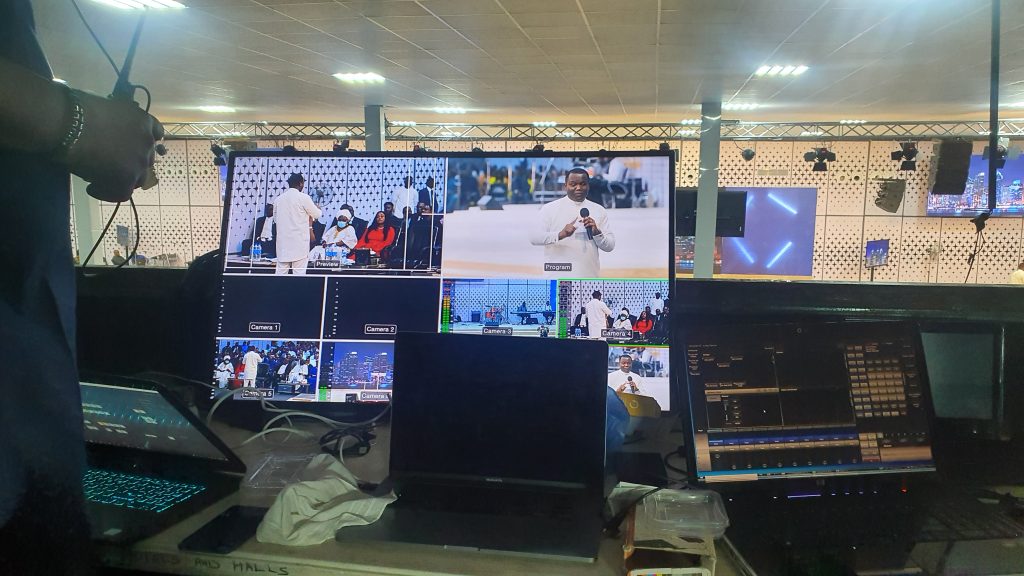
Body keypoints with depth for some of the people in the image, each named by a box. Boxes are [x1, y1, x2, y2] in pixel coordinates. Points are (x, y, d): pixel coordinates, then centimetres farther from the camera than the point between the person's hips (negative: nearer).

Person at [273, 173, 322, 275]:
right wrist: (318, 209, 26)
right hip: (299, 241, -5)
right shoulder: (303, 198, -8)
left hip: (283, 242, 5)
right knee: (299, 274, -2)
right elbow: (317, 215, 2)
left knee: (281, 272, 7)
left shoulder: (278, 199, 7)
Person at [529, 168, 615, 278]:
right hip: (558, 279, -3)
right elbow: (534, 237, -8)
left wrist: (597, 233, -13)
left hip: (589, 279, 3)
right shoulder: (550, 208, 2)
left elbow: (610, 245, 8)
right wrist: (560, 235, -23)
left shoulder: (599, 211, 10)